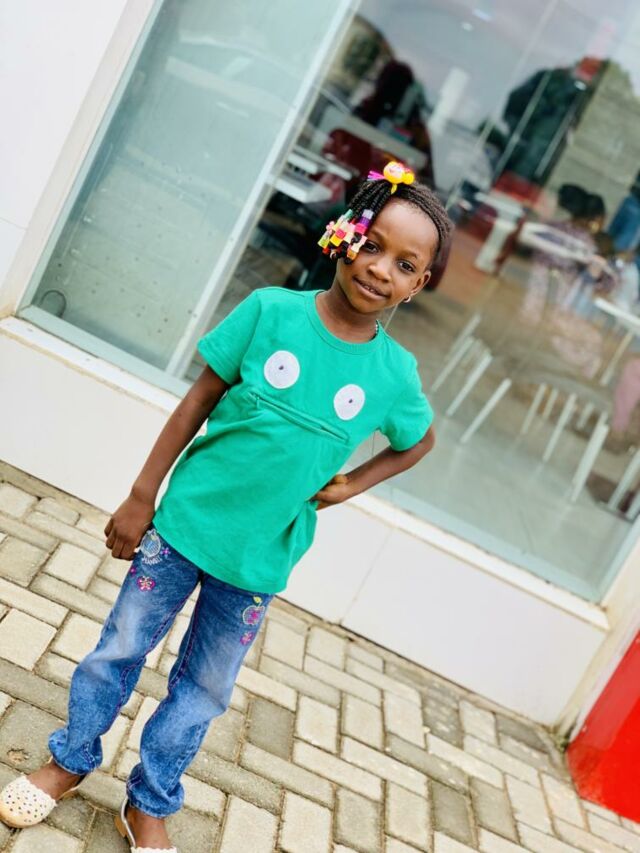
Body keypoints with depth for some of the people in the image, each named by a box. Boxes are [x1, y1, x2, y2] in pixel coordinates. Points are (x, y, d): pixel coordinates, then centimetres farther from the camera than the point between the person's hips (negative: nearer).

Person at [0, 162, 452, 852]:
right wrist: (142, 497, -5)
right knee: (120, 648, 16)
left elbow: (417, 442, 13)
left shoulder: (394, 374, -8)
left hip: (259, 558, 1)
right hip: (187, 520, -1)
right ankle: (71, 760, 42)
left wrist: (348, 486, -1)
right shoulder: (271, 310, -13)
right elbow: (198, 401, -7)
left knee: (202, 690, 16)